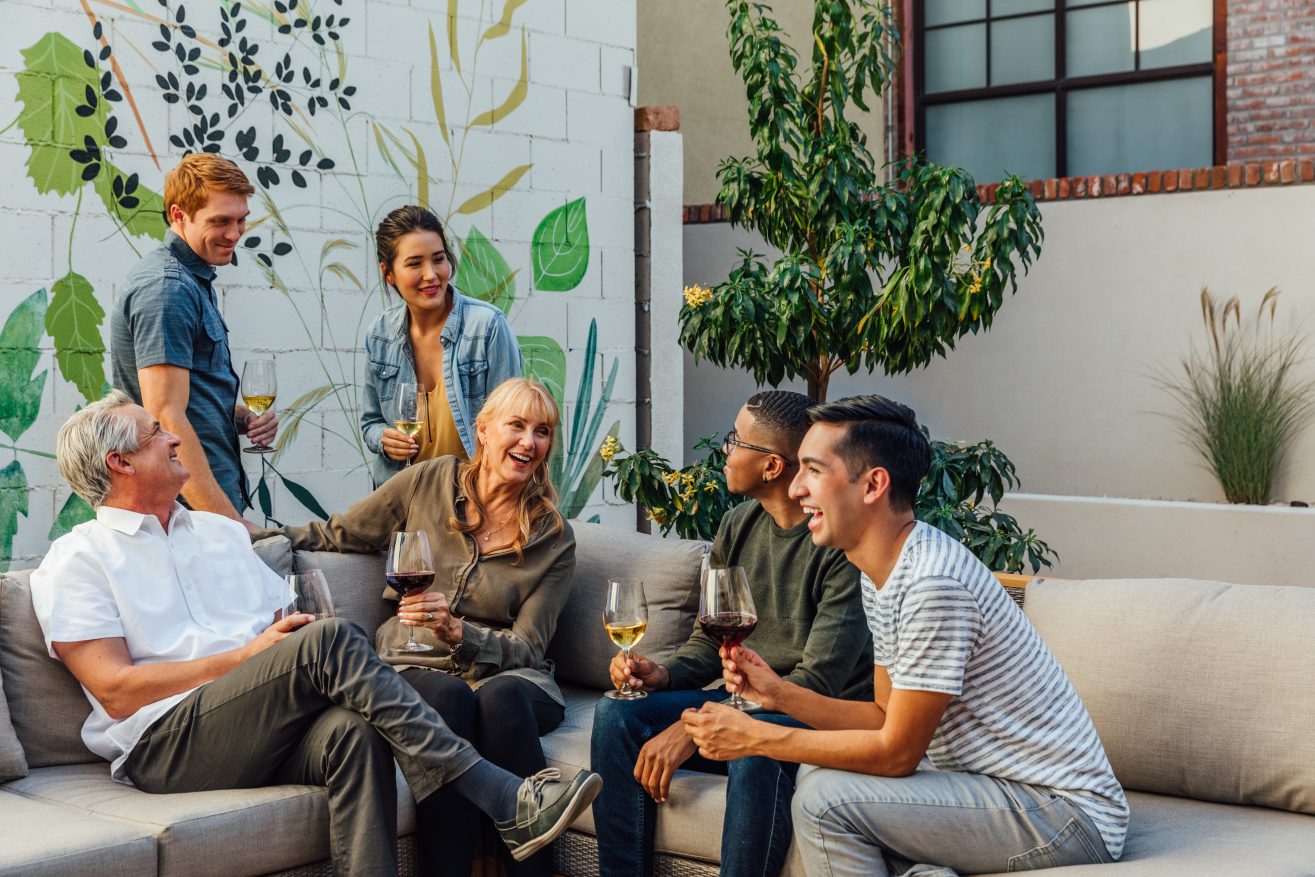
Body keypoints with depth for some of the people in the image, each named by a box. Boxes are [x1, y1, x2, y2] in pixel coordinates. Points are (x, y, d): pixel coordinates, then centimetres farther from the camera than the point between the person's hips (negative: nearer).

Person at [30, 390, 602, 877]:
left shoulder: (221, 531, 26)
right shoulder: (77, 560, 6)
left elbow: (285, 634, 22)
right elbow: (117, 692, -6)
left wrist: (292, 635, -4)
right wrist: (248, 655, -9)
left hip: (263, 735, 5)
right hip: (165, 745, -5)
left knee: (353, 730, -32)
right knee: (330, 639, -28)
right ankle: (506, 802, -31)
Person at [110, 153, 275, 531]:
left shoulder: (193, 279, 15)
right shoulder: (167, 288, -16)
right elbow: (165, 419, -23)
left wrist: (241, 417, 4)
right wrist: (229, 522, -26)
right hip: (193, 511, -10)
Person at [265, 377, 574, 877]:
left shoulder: (554, 539, 5)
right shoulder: (427, 483, 7)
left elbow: (526, 648, -1)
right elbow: (337, 535, 19)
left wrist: (455, 631, -19)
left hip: (506, 676, 0)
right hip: (415, 669, 0)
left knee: (500, 698, -36)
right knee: (449, 698, -36)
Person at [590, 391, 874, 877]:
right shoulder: (738, 525, 7)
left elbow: (818, 683, -22)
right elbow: (710, 640, 15)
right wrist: (664, 674, -9)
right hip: (743, 701, 7)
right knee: (617, 714, -13)